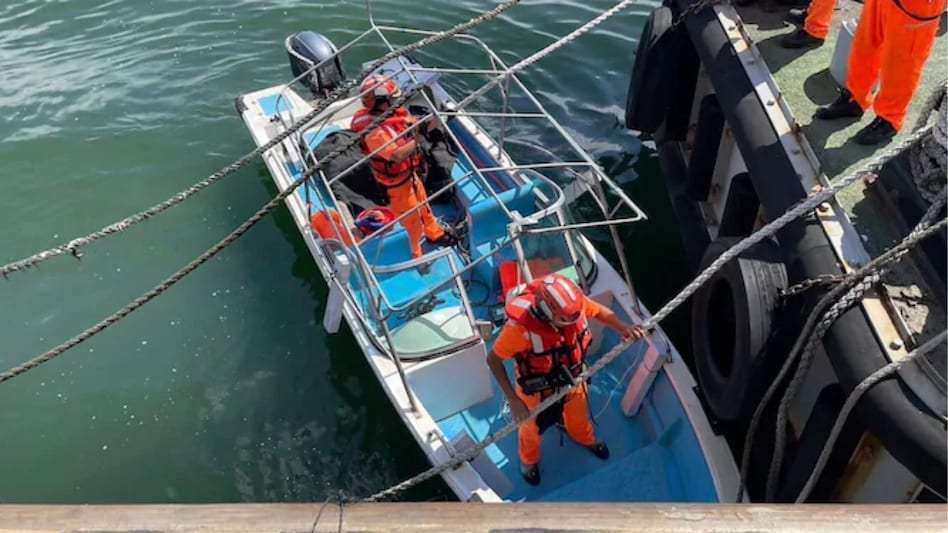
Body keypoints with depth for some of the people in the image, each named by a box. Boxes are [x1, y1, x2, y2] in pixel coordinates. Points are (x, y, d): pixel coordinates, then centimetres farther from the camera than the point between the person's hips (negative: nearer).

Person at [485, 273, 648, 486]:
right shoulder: (521, 325, -43)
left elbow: (600, 311, -8)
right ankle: (529, 460, 62)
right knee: (533, 428, 27)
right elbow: (493, 359, -28)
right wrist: (513, 399, -31)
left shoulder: (572, 301, -31)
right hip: (537, 388, -4)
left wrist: (623, 328, -26)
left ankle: (585, 438, 70)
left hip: (572, 378, 4)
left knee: (578, 413, 34)